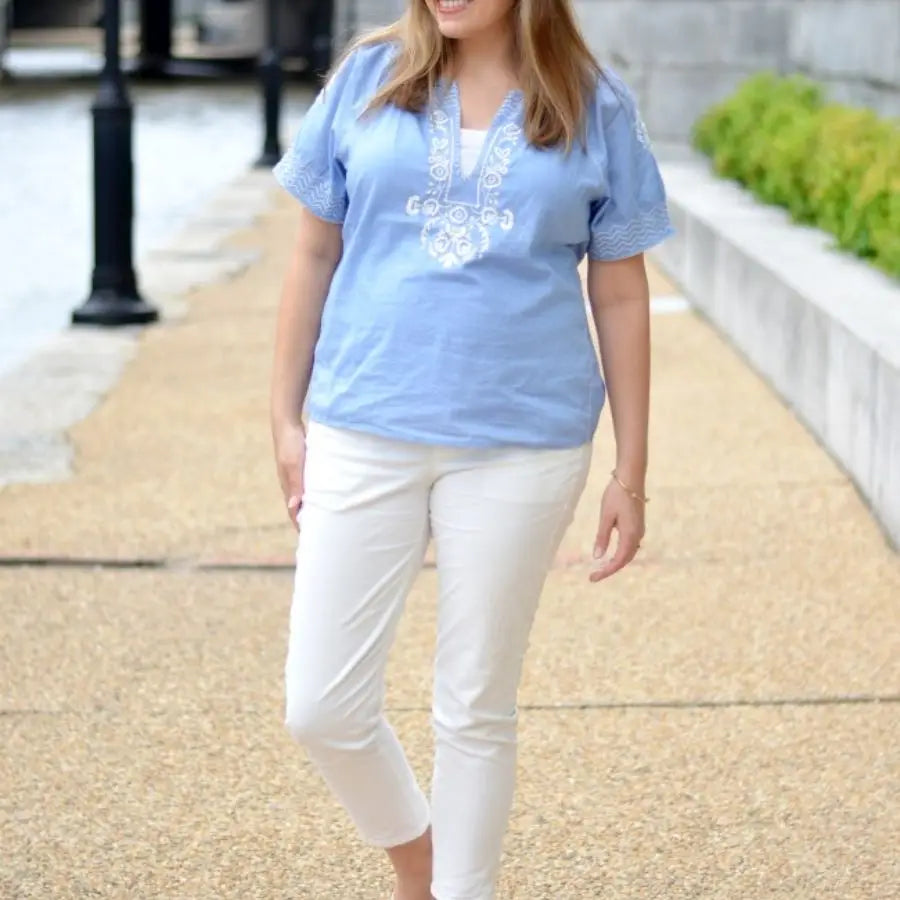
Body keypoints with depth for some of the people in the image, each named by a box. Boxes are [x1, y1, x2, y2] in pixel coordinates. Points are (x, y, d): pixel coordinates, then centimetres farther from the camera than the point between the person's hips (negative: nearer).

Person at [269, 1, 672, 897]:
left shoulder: (595, 106, 0)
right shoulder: (368, 77, 2)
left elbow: (619, 296, 4)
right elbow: (315, 252, 9)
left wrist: (631, 472, 4)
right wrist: (285, 416, 7)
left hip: (521, 445, -1)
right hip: (364, 432, 1)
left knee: (475, 711, 9)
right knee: (320, 707, 2)